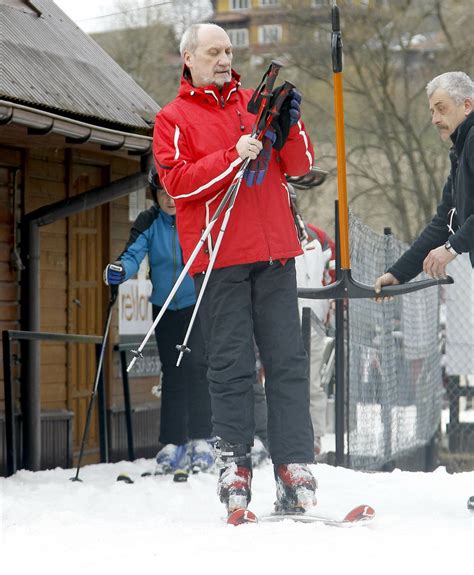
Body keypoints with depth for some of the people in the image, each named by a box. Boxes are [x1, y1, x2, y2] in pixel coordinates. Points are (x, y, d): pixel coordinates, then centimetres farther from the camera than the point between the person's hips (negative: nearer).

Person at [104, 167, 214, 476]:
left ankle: (201, 440, -10)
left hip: (197, 304, -3)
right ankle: (173, 444, 12)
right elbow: (133, 254, -17)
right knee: (172, 372, 6)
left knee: (195, 366, -15)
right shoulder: (149, 223, -5)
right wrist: (118, 270, -40)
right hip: (165, 308, 3)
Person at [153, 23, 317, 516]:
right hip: (219, 257, -3)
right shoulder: (173, 119, 7)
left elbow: (300, 166, 14)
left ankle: (294, 467, -3)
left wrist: (288, 128, -6)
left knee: (287, 360, -2)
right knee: (231, 364, -5)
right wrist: (233, 157, -17)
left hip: (274, 252, 3)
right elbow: (177, 181, -7)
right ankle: (233, 464, 0)